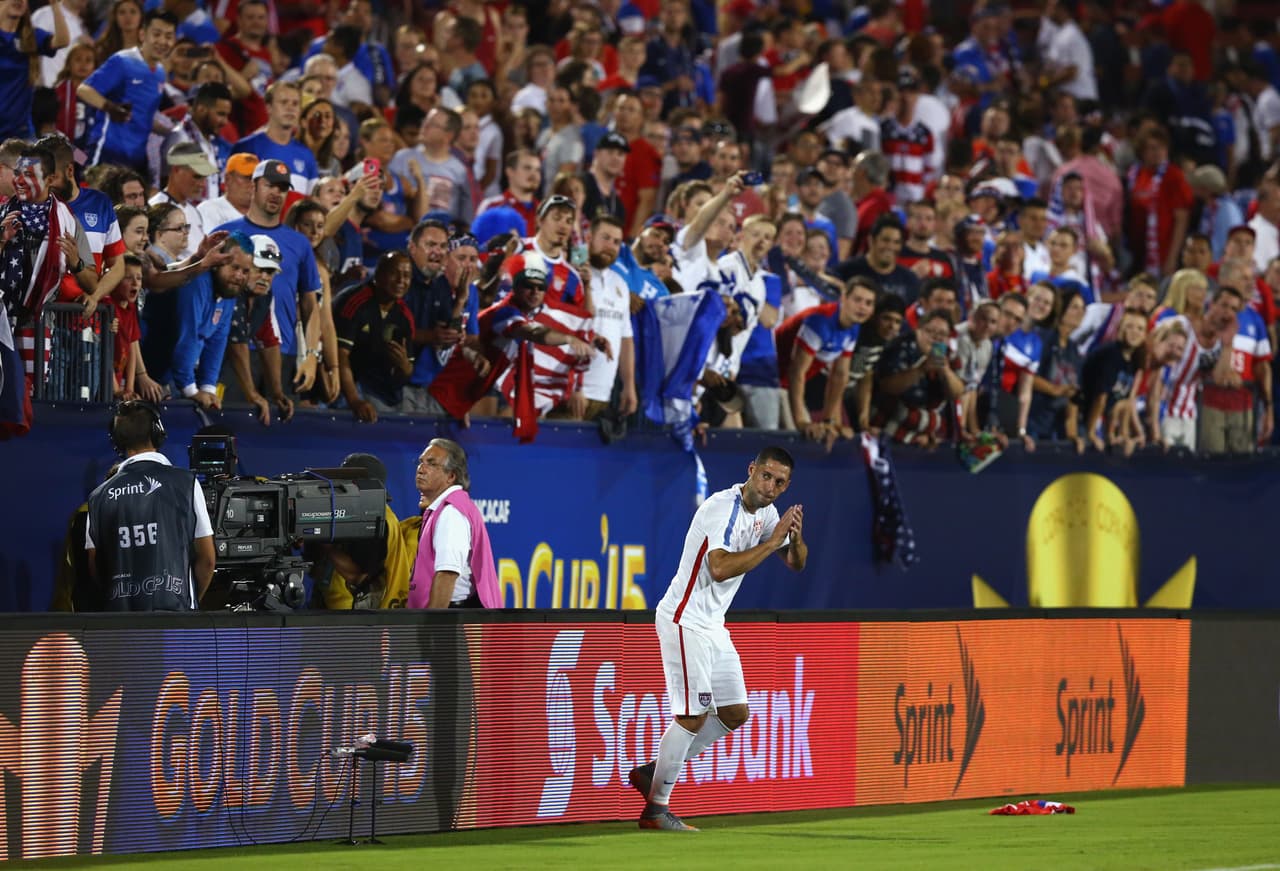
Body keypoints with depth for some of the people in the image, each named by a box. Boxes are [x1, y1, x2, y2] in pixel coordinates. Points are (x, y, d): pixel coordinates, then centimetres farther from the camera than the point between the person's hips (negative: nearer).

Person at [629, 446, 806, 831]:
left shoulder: (765, 512, 8)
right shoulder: (722, 507, -21)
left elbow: (796, 563, 14)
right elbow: (720, 568, -34)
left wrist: (796, 536, -8)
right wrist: (772, 541, -30)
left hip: (712, 625, 10)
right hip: (684, 620, -10)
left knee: (735, 713, 10)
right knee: (692, 715, -11)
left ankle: (652, 772, 19)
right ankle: (656, 808, -1)